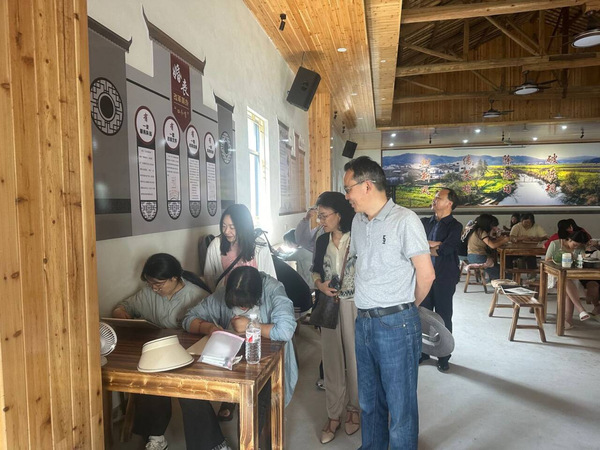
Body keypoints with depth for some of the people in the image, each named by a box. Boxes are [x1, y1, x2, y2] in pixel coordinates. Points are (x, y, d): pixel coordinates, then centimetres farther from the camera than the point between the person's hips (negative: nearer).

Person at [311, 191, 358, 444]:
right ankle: (334, 415, 24)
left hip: (354, 306, -4)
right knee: (331, 359, 10)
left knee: (354, 357, 9)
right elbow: (316, 270, 15)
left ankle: (353, 408, 32)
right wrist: (320, 285, -6)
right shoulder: (322, 241, 5)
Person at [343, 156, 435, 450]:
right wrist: (368, 306, 12)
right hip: (364, 322, 7)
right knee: (369, 400, 21)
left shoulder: (404, 220, -13)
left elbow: (426, 274, -11)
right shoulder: (358, 222, 8)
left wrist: (406, 307, 3)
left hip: (396, 324, -7)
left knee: (400, 405, 8)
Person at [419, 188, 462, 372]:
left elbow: (445, 250, -18)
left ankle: (443, 358, 21)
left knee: (443, 318, 7)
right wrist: (435, 244, -15)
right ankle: (423, 352, 28)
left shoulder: (455, 226, -5)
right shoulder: (425, 222, 9)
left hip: (445, 278, -4)